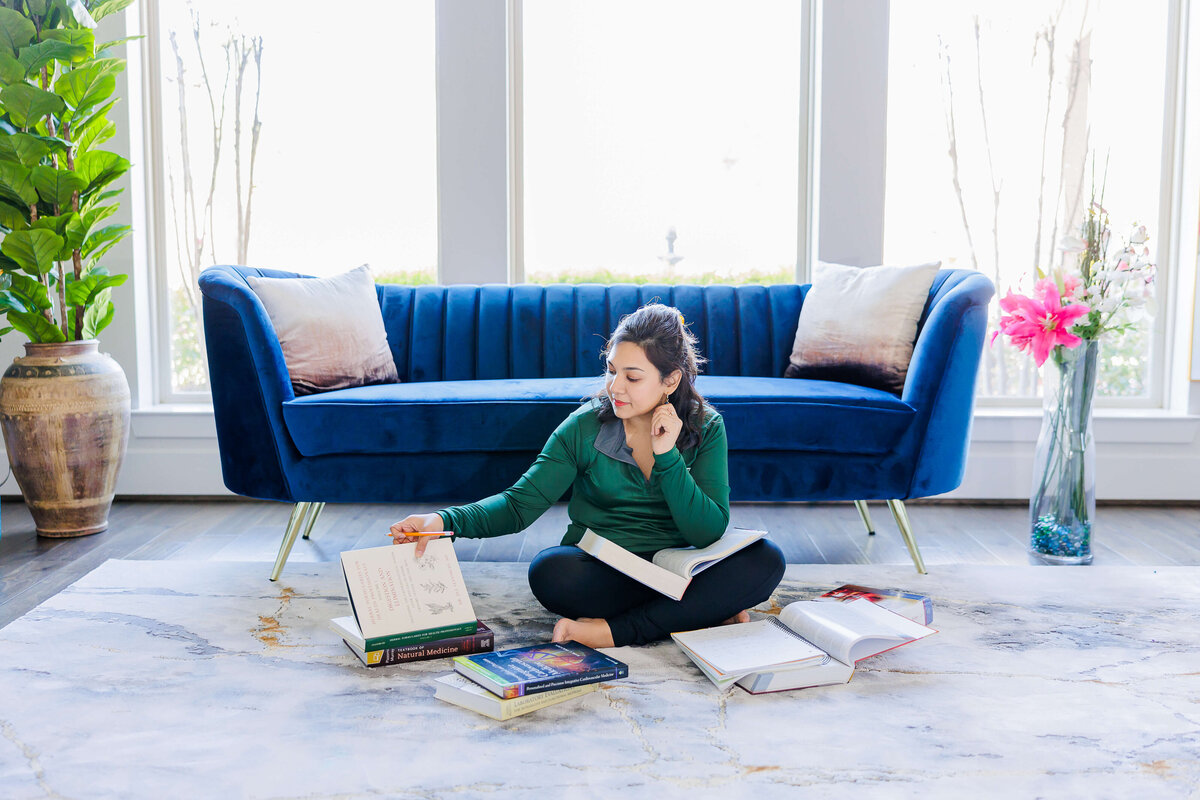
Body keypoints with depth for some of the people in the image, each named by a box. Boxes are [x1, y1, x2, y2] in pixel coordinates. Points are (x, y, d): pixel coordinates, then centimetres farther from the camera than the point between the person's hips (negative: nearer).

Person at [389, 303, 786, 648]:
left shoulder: (705, 428, -2)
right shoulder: (586, 426, -4)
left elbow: (709, 532, -10)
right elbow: (520, 503, -7)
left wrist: (666, 455, -19)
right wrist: (445, 521, -23)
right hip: (600, 571, -1)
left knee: (766, 558, -26)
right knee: (549, 571, -34)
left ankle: (617, 631, -27)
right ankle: (705, 612, -22)